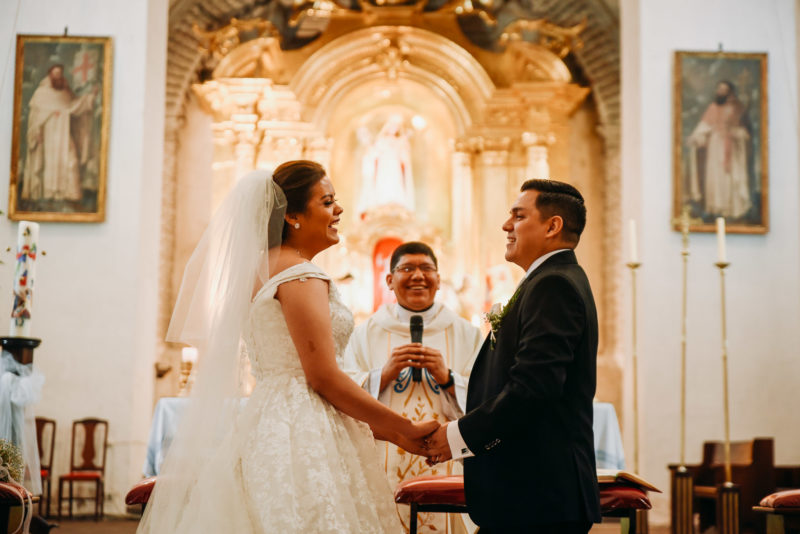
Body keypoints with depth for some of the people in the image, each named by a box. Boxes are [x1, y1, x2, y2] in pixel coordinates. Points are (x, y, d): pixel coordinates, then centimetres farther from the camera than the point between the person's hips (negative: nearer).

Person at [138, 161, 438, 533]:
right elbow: (324, 378, -16)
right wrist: (405, 430, -9)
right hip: (302, 439, -9)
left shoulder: (262, 270, 17)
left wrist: (384, 430, 16)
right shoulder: (301, 277, -11)